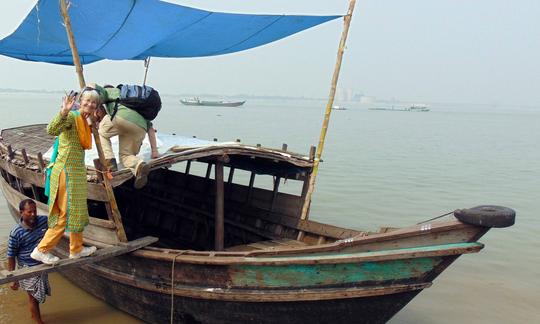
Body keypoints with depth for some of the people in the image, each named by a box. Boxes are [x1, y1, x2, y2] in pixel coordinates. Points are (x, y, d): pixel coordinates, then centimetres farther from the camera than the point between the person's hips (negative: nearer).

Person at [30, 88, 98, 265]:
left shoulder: (84, 121, 12)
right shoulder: (71, 117, -15)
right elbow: (52, 130, -33)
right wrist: (63, 112, -48)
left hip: (76, 172, 10)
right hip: (67, 172, -10)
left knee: (76, 211, 18)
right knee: (67, 214, -2)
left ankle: (76, 249, 31)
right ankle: (41, 250, 9)